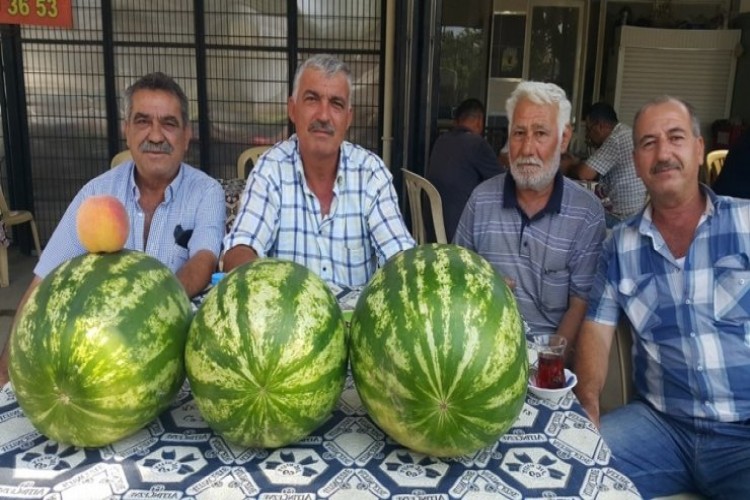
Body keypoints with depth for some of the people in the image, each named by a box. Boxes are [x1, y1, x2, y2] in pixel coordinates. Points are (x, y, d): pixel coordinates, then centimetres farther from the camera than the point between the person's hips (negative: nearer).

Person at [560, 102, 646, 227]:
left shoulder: (617, 138, -17)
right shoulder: (626, 133, 14)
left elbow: (584, 174, -18)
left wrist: (568, 168, 2)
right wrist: (577, 164, 17)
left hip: (622, 218, -9)